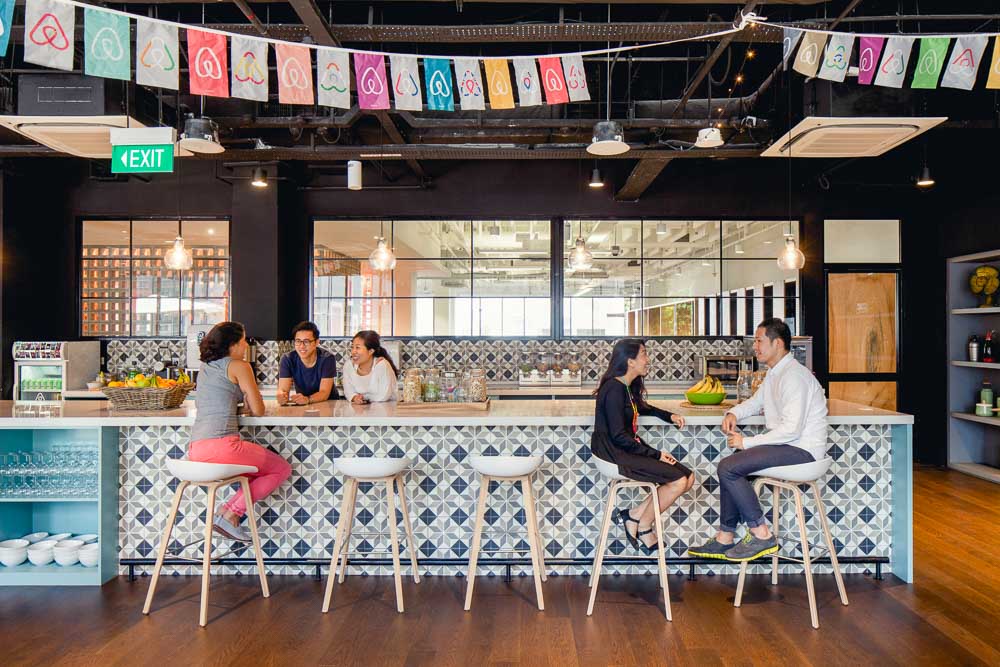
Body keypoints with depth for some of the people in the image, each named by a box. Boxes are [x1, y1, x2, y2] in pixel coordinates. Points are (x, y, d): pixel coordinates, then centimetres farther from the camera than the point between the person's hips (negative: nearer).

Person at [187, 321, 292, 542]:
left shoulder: (205, 367, 21)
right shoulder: (239, 366, 0)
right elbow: (258, 411, -1)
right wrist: (249, 402, 22)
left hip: (195, 449, 8)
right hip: (223, 444, -8)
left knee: (261, 470, 24)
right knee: (282, 469, 8)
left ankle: (229, 510, 4)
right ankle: (231, 514, -1)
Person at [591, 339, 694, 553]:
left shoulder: (629, 387, 13)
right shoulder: (614, 389, -16)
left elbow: (642, 408, 36)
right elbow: (619, 437, -20)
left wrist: (669, 416, 20)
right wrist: (655, 455, -18)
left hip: (631, 449, 10)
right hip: (615, 455, -10)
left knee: (689, 478, -2)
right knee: (678, 481, -19)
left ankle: (633, 515, 3)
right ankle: (644, 527, 2)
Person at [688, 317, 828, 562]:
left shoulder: (794, 376, -20)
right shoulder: (774, 373, 14)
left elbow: (792, 429, -27)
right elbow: (756, 402, 29)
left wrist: (747, 442, -19)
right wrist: (733, 413, 7)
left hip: (802, 449, -11)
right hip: (786, 444, 11)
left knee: (728, 467, -17)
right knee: (732, 466, 12)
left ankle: (761, 535, -7)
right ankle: (725, 539, 13)